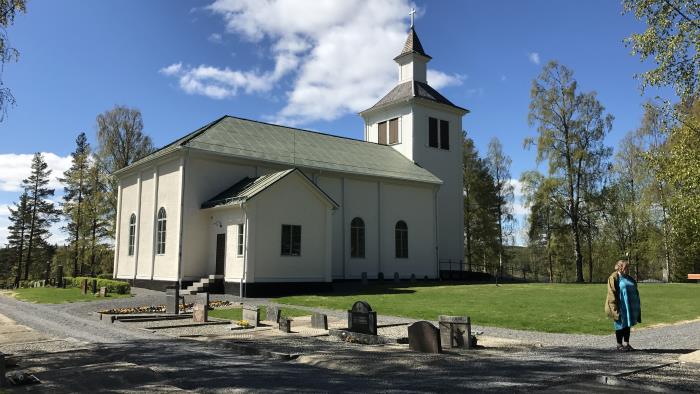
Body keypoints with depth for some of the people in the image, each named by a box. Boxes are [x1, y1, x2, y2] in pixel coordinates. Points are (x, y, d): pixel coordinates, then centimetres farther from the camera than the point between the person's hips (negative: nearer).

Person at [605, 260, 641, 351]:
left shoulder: (629, 278, 14)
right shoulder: (614, 278, -9)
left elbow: (635, 291, 19)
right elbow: (612, 293, -14)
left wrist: (637, 307, 14)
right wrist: (615, 307, -19)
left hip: (629, 307, 7)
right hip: (620, 307, -7)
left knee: (628, 325, 11)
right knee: (621, 325, 0)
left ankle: (627, 344, 18)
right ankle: (619, 345, 9)